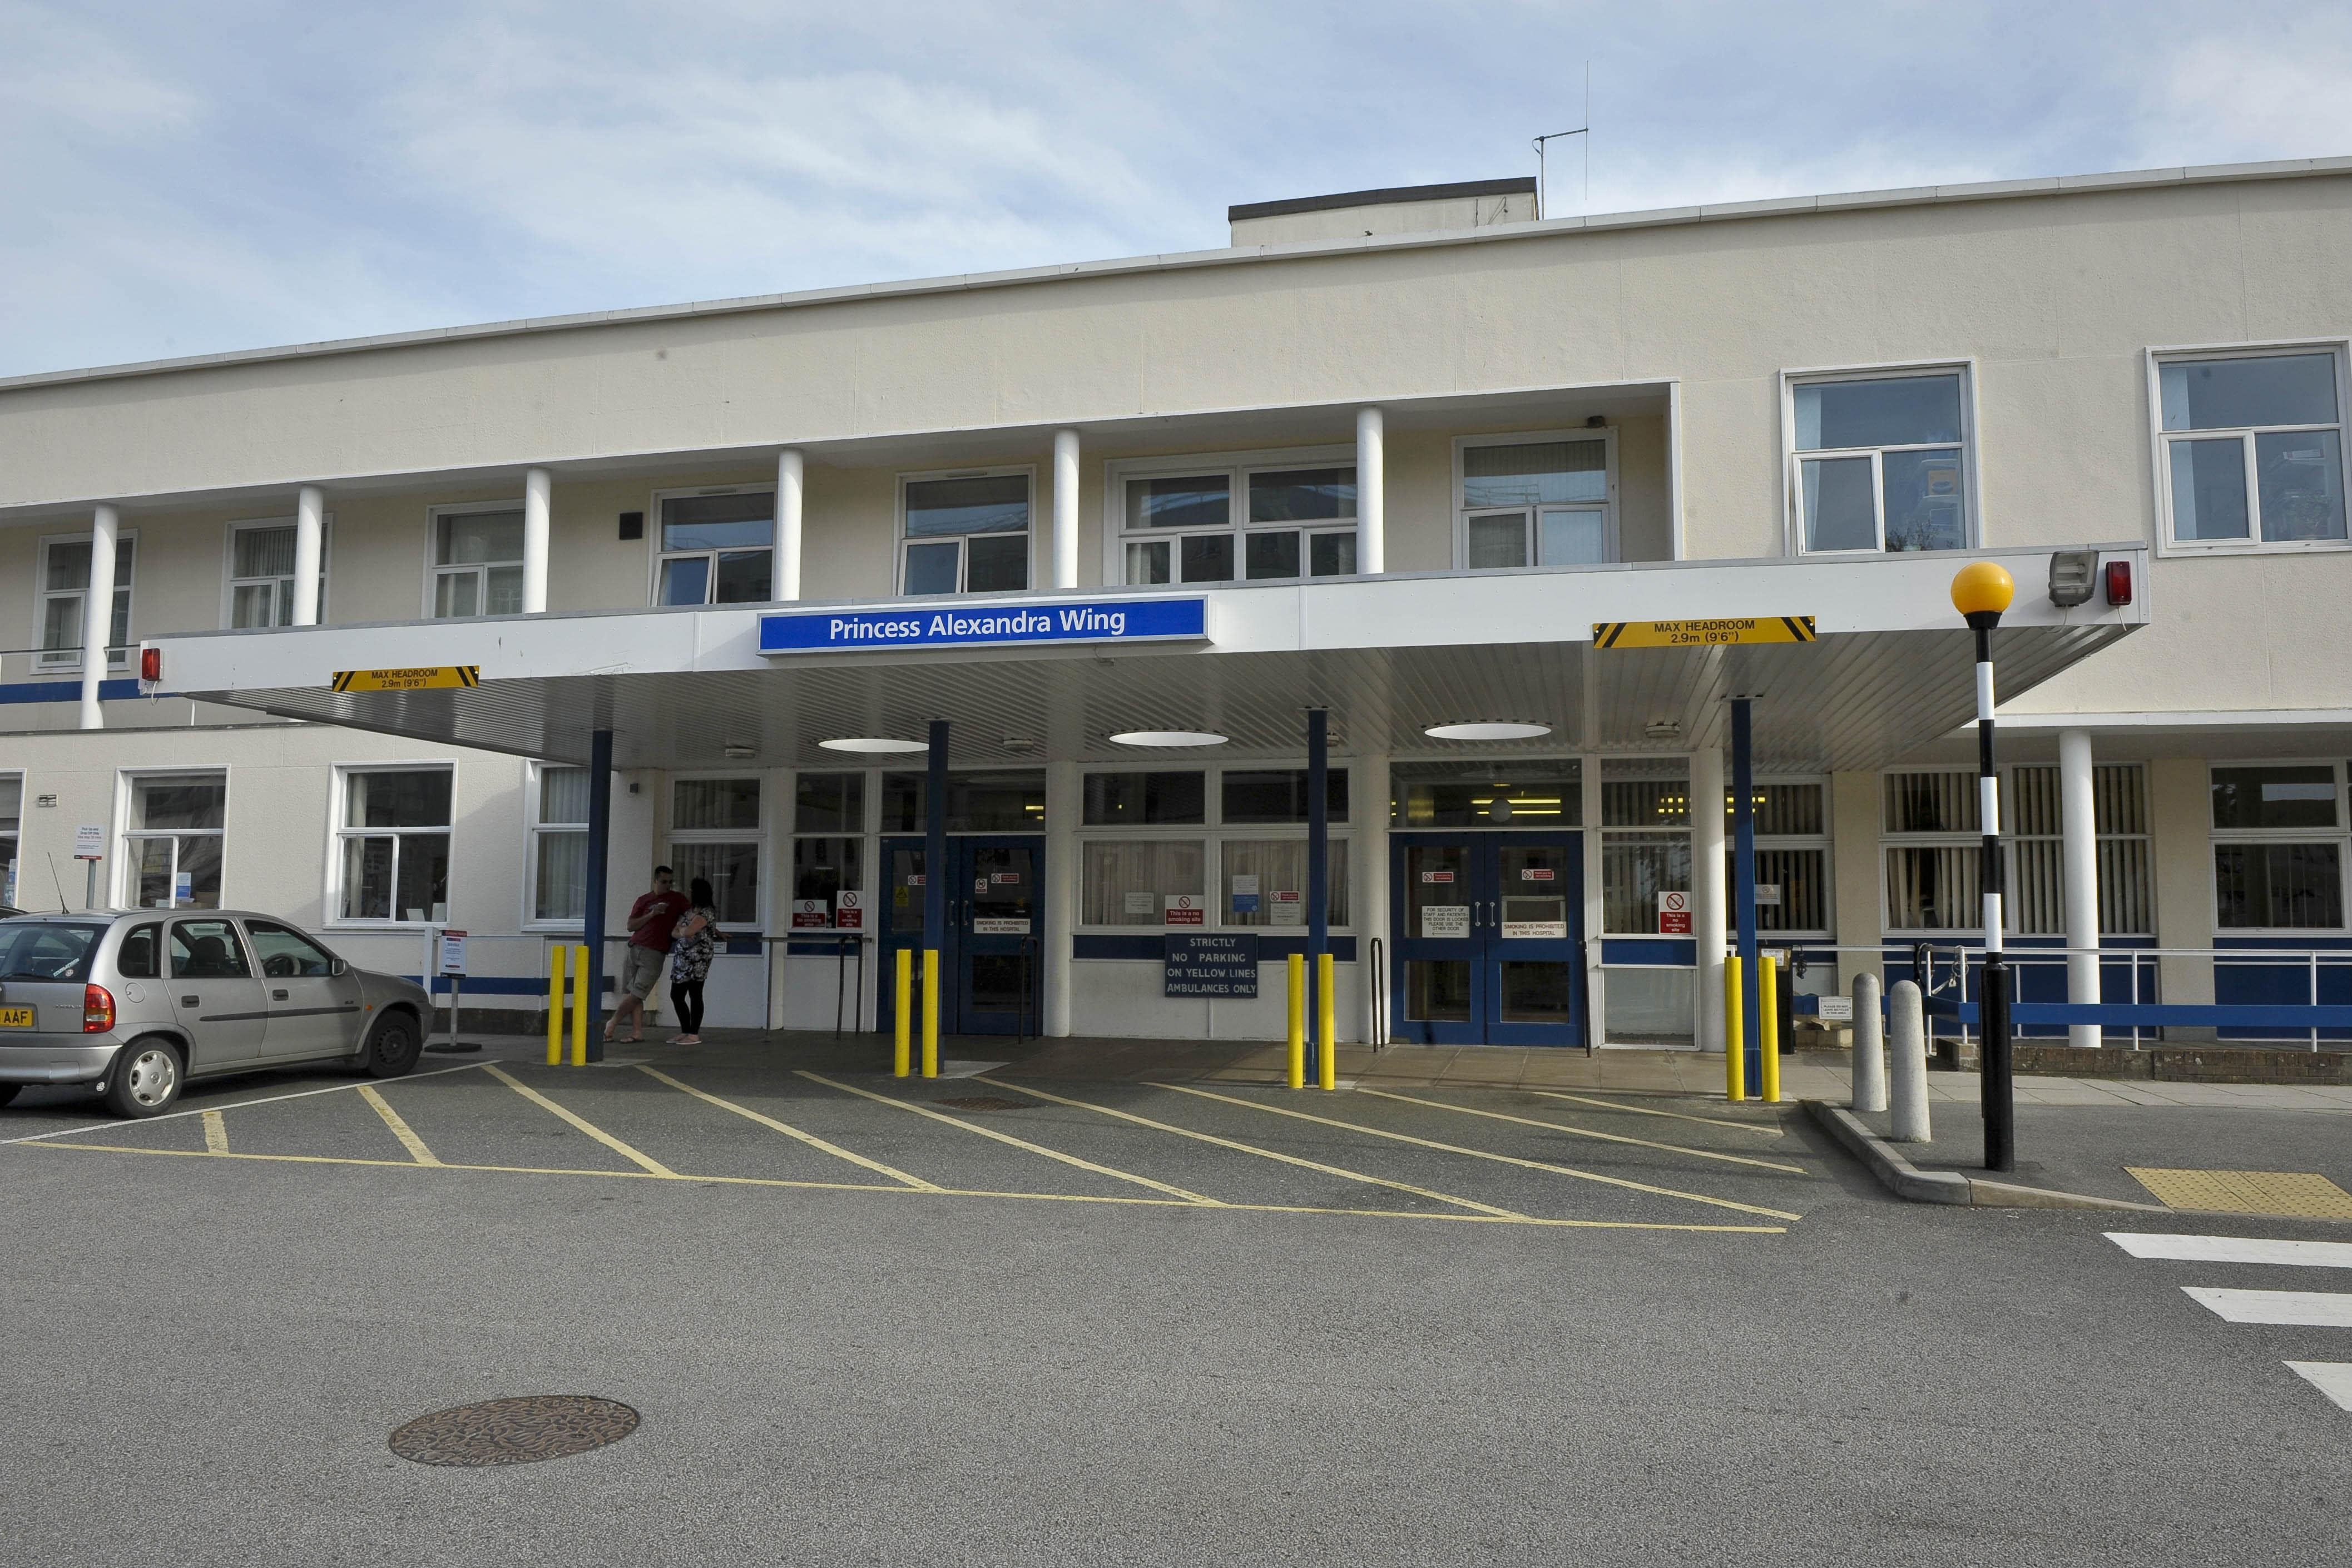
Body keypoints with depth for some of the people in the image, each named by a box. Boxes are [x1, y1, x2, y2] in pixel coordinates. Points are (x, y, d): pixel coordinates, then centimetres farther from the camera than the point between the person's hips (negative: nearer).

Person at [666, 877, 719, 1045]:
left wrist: (677, 931, 0)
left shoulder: (706, 912, -11)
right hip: (682, 959, 9)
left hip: (697, 959, -9)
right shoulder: (688, 910, 16)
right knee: (676, 995, 10)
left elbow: (688, 932, -20)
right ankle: (685, 1032, 20)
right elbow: (675, 933, 17)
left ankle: (694, 1035, 1)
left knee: (695, 995, -4)